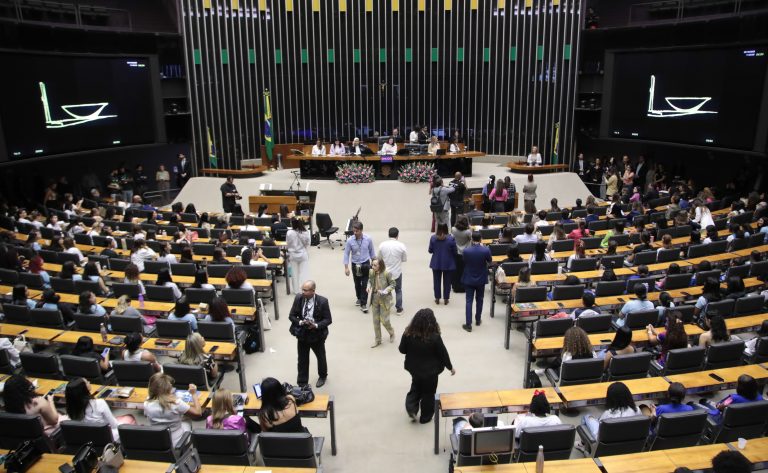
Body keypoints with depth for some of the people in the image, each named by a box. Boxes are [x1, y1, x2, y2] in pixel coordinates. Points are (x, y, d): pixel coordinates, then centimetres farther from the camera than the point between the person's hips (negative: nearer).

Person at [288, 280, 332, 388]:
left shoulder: (322, 301, -20)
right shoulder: (298, 298, -12)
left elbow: (328, 319, -14)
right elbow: (291, 316, -3)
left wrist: (316, 325, -30)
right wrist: (300, 322, -23)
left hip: (317, 335, -1)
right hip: (302, 335, 2)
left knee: (321, 357, 21)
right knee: (302, 360, 11)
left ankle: (322, 376, 49)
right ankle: (302, 384, 27)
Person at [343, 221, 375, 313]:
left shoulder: (368, 239, -12)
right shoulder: (350, 241, -14)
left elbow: (371, 251, 2)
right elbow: (346, 254, -8)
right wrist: (346, 267, -11)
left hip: (365, 264, -1)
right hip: (355, 265, 1)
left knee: (365, 284, -5)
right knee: (357, 283, 17)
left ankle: (363, 304, 2)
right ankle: (359, 298, 42)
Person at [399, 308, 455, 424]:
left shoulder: (408, 334, -20)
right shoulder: (434, 337, -27)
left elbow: (402, 350, -5)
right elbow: (443, 353, -14)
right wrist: (450, 367, 4)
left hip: (414, 368, 3)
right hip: (430, 370, -3)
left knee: (416, 388, 30)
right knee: (428, 393, 18)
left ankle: (411, 408, 16)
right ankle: (425, 417, 33)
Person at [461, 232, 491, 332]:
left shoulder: (466, 250, -18)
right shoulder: (486, 250, -19)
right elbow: (490, 261, 1)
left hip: (469, 279, -1)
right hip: (481, 279, 1)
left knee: (469, 301, 4)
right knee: (479, 300, 19)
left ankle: (468, 324, 1)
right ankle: (478, 320, 33)